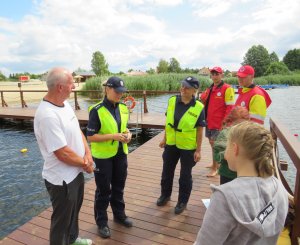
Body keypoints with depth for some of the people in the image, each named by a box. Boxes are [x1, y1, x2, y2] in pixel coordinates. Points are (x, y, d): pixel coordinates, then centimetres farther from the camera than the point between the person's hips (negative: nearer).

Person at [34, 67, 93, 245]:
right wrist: (85, 164, -12)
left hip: (76, 172, 9)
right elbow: (63, 154, -28)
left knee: (74, 211, 29)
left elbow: (78, 131, 7)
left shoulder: (65, 104, 0)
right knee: (62, 219, 14)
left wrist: (88, 153, -7)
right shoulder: (48, 115, -30)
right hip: (62, 179, -9)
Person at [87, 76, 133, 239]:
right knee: (103, 190, 11)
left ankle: (119, 215, 42)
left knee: (118, 187, 21)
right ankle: (101, 222, 32)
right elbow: (90, 137, -17)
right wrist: (113, 136, -26)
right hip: (103, 156, -5)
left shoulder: (123, 108, 1)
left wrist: (127, 134, -6)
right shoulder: (97, 110, -17)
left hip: (120, 154, 6)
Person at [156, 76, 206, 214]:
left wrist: (198, 150, -8)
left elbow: (200, 130, -9)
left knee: (185, 176, 12)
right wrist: (164, 138, 9)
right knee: (167, 172, 18)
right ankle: (165, 195, 42)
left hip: (188, 147, -4)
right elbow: (168, 121, 6)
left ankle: (182, 202, 33)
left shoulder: (198, 108, -14)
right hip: (171, 144, 4)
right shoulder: (172, 101, -4)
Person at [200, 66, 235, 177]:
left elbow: (230, 107, -14)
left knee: (215, 144, -1)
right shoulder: (210, 89, 12)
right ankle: (215, 164, 35)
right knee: (212, 143, 17)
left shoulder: (227, 89, -11)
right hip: (209, 121, 8)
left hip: (219, 123, -7)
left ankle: (215, 168, 13)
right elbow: (204, 102, 19)